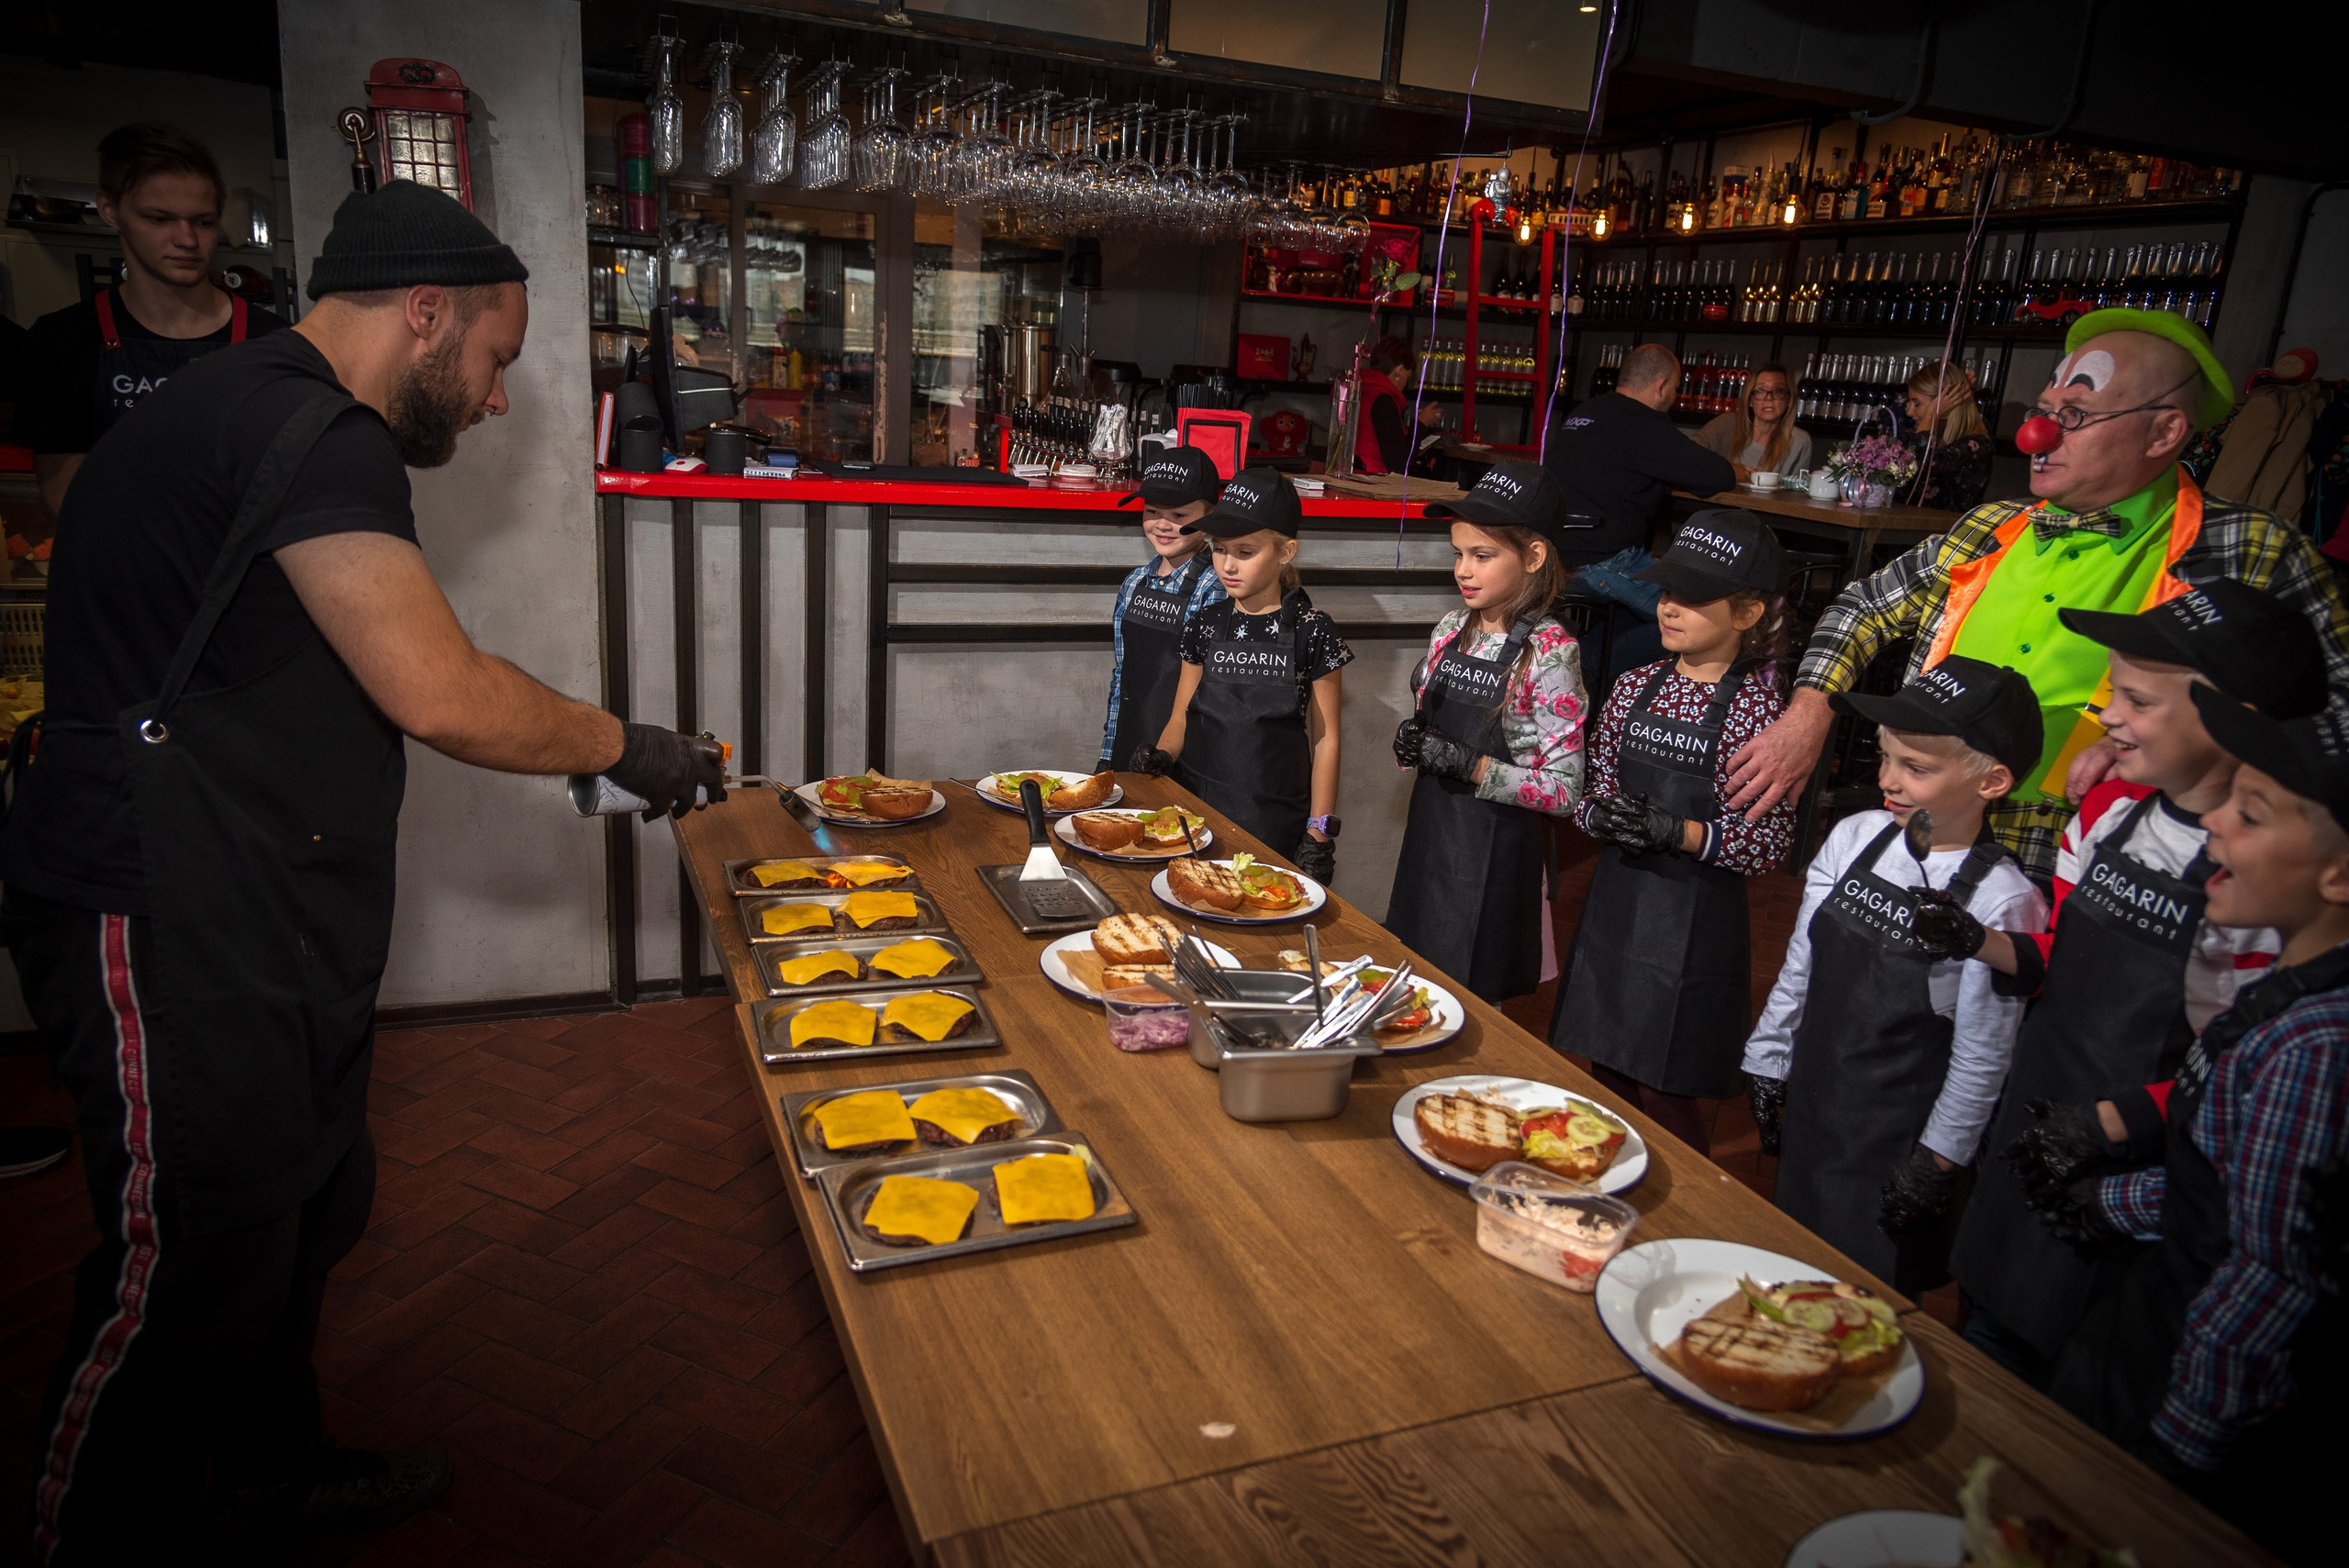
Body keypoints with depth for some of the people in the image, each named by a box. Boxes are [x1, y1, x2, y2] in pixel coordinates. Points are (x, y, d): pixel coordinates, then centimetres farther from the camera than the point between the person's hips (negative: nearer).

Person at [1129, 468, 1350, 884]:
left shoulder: (1312, 632, -4)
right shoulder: (1206, 626, 5)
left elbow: (1324, 739, -1)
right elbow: (1182, 716, 11)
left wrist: (1319, 834, -5)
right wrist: (1161, 755, -10)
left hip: (1276, 826, -3)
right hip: (1196, 810, 3)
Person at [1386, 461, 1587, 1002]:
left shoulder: (1550, 652, -15)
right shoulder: (1452, 628, 4)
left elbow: (1564, 791, -15)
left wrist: (1470, 766, -23)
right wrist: (1412, 744, -5)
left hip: (1493, 853, -6)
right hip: (1429, 831, 6)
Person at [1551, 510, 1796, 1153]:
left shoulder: (1758, 708, -12)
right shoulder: (1636, 687, 5)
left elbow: (1770, 841, -13)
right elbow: (1594, 791, 11)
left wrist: (1675, 831, -23)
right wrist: (1599, 815, -11)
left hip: (1695, 920, -6)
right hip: (1616, 900, 6)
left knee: (1663, 1094, 2)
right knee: (1608, 1075, 17)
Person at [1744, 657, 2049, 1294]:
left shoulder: (2001, 902, -20)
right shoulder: (1854, 838, -6)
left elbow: (1982, 1059, -13)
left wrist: (1935, 1165, -8)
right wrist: (1768, 1067, 8)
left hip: (1895, 1148, -5)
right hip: (1809, 1110, 5)